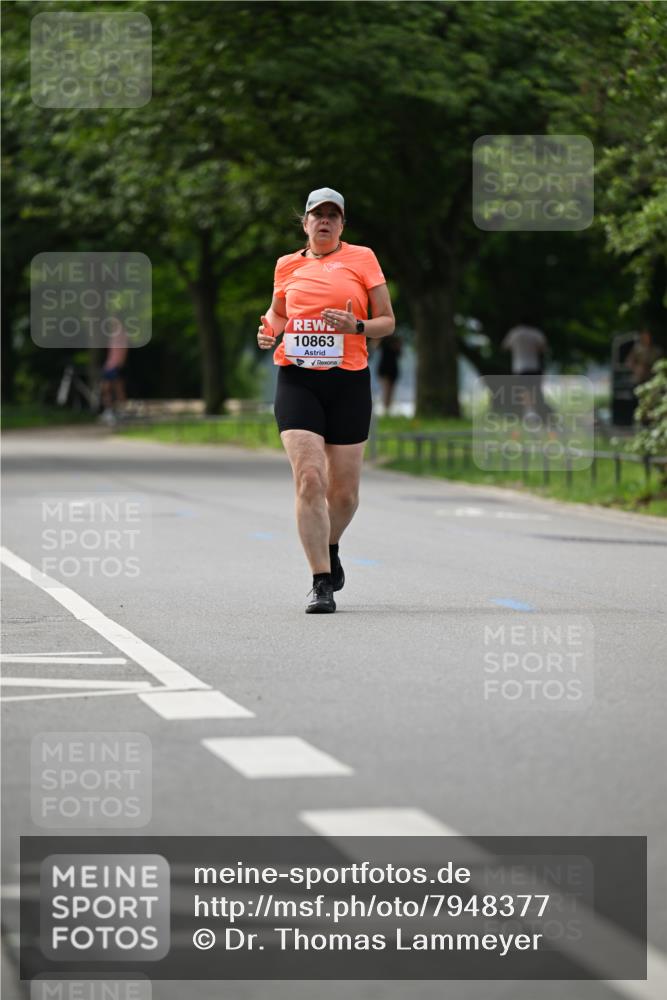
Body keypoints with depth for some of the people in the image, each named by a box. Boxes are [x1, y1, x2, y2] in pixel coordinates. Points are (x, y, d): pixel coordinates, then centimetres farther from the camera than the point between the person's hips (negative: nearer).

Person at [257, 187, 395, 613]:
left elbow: (388, 322, 6)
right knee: (309, 478, -15)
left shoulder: (362, 258, 5)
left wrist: (357, 326, -15)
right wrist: (269, 330, 6)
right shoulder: (287, 265, 11)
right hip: (297, 381, 0)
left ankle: (329, 549, 38)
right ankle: (321, 582, -11)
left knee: (344, 490, 5)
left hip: (348, 381, 0)